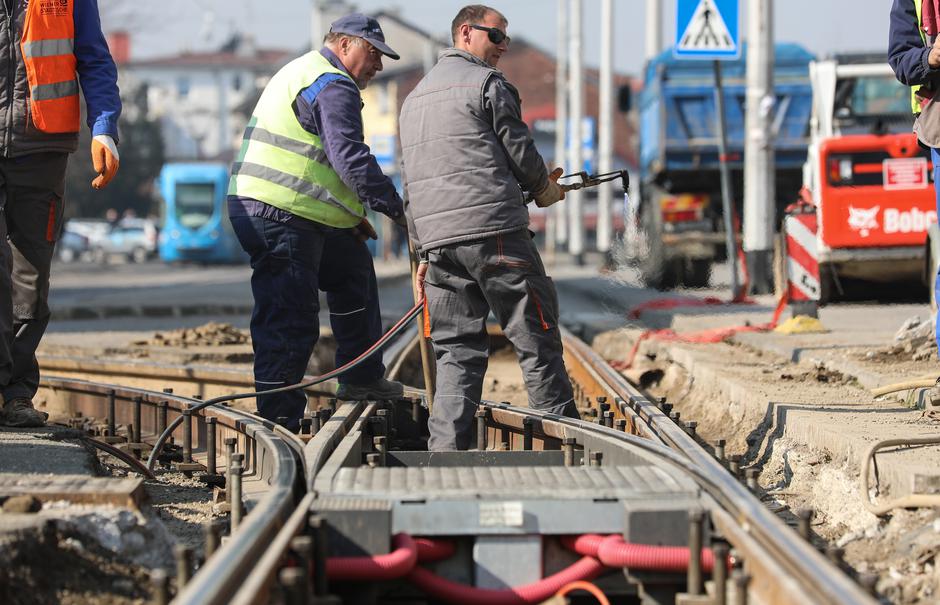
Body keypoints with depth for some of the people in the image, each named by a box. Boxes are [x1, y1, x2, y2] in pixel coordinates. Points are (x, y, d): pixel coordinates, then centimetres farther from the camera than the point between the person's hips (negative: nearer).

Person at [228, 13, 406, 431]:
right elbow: (350, 158, -21)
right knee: (289, 325, -10)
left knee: (352, 269, 24)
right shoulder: (334, 87, -11)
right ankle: (279, 424, -10)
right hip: (280, 216, -11)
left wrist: (350, 215, 23)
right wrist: (397, 209, -17)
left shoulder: (301, 72, 24)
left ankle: (361, 378, 30)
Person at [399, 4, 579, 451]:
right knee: (535, 336, -1)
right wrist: (544, 188, 19)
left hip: (436, 237, 7)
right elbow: (518, 149, -2)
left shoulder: (414, 98, 25)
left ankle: (445, 451, -4)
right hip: (494, 230, -7)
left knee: (456, 349, 6)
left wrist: (423, 251, 24)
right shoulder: (486, 83, -1)